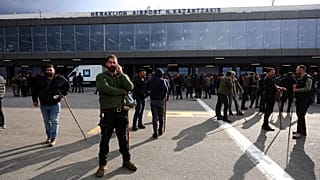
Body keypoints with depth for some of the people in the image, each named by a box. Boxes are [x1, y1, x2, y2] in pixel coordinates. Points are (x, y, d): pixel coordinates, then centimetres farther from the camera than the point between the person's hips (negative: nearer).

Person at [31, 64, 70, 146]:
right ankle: (48, 136, 31)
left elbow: (67, 84, 15)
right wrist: (35, 100, 3)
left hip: (55, 104, -2)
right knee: (47, 121, 15)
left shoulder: (59, 79, -3)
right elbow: (34, 89, 7)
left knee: (54, 122, -2)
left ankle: (53, 139, 4)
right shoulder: (40, 79, 0)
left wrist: (64, 93, 9)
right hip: (43, 105, 3)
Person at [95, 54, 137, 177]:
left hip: (122, 112, 3)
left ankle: (126, 160, 31)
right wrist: (122, 91, -9)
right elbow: (106, 89, -18)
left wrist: (121, 73, -9)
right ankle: (102, 165, 18)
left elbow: (130, 87, -7)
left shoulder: (122, 76, 12)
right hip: (107, 112, -3)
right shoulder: (101, 76, 1)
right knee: (105, 139, 6)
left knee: (124, 138, 14)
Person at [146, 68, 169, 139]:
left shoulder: (150, 81, 4)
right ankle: (160, 131, 27)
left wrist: (151, 95, 10)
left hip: (152, 100, 2)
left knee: (154, 117, 6)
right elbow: (166, 89, -21)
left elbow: (147, 90, 3)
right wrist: (164, 96, -6)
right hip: (161, 100, -2)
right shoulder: (162, 80, -8)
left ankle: (155, 133, 2)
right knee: (161, 116, 15)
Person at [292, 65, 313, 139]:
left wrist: (297, 90, -18)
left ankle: (300, 132, -4)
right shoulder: (299, 78, 17)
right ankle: (303, 131, 23)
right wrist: (295, 86, 7)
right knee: (299, 115, 12)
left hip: (305, 100, -9)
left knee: (300, 115, -10)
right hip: (299, 99, 9)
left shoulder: (308, 78, -10)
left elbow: (308, 88, -22)